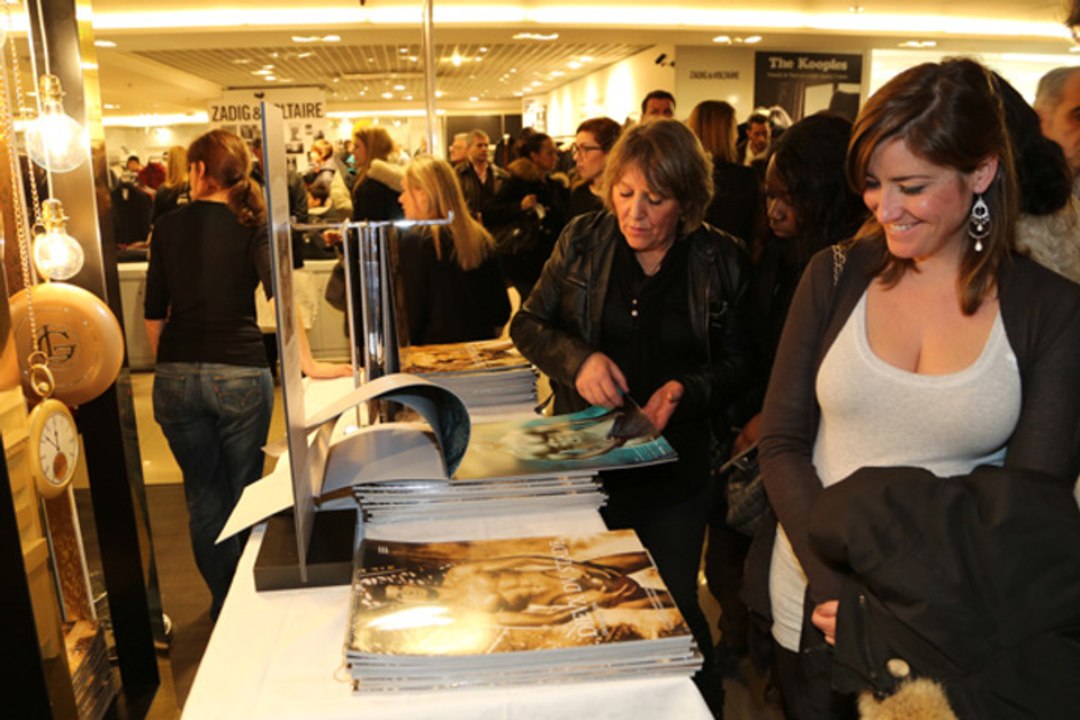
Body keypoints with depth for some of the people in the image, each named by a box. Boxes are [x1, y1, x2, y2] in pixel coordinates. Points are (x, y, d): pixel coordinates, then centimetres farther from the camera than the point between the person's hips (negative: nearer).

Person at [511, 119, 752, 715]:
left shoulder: (720, 261, -5)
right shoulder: (583, 241, -2)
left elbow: (736, 362, 0)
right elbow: (528, 323, 2)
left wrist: (687, 391, -20)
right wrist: (577, 358, -16)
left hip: (674, 471, -1)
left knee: (675, 610, 13)